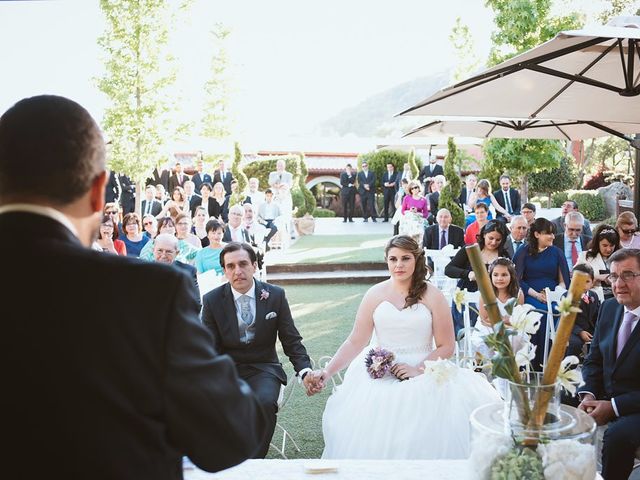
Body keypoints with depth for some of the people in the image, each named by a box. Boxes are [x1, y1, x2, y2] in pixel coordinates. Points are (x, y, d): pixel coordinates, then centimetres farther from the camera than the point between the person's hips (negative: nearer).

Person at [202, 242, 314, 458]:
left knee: (265, 402, -32)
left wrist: (305, 371, -16)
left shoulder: (276, 296, -1)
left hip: (263, 368, 0)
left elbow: (292, 341, 2)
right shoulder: (212, 300, -2)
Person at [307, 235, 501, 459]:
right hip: (380, 374, 1)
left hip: (425, 372, -1)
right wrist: (327, 372, -10)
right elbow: (355, 342, 1)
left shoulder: (432, 296, 1)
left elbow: (446, 347, 1)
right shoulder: (375, 294, 4)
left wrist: (418, 369, -13)